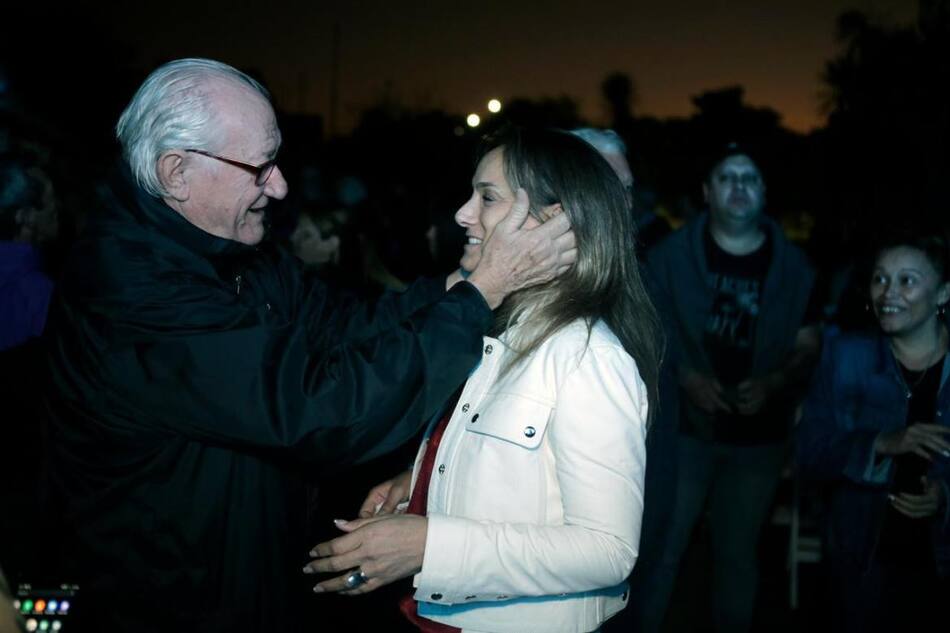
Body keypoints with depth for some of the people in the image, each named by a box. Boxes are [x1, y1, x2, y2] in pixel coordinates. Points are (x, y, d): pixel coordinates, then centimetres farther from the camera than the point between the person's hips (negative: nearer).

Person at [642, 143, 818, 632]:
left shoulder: (793, 266, 2)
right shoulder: (671, 255, -4)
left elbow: (807, 349, 4)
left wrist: (772, 384, -15)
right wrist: (683, 377, -18)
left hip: (759, 437, 2)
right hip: (683, 427, -2)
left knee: (737, 553, 18)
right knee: (660, 551, 4)